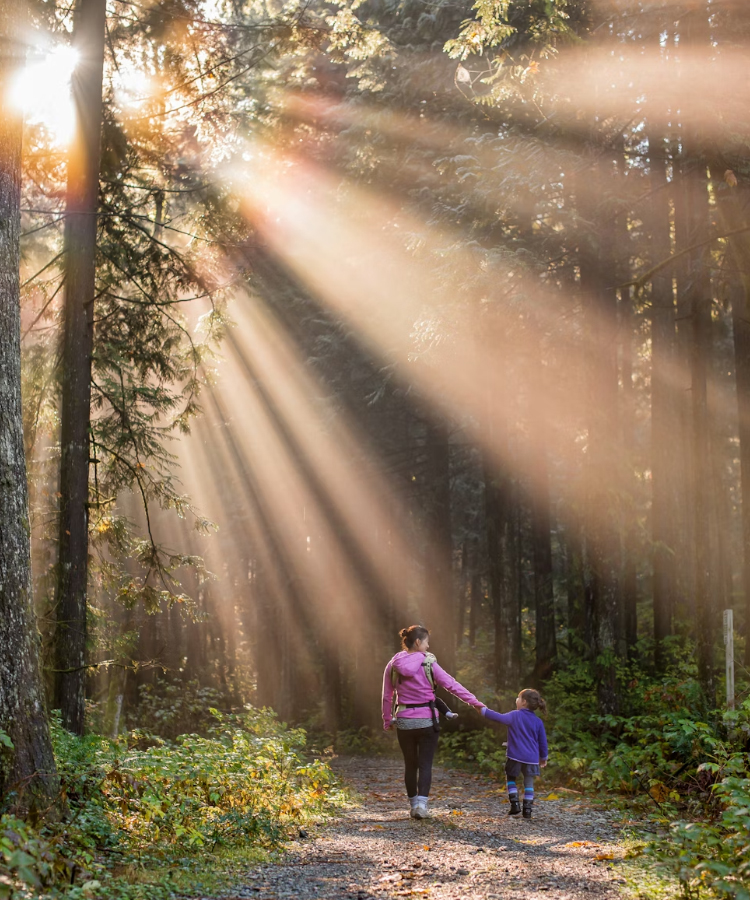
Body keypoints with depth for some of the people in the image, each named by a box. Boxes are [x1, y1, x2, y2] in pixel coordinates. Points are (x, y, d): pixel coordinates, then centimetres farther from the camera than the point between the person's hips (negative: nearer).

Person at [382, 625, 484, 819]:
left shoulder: (393, 665, 0)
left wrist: (387, 721, 16)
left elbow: (387, 696, 5)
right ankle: (421, 804, -11)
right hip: (426, 721, -3)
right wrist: (475, 702, -4)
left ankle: (413, 805, 20)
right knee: (425, 764, 2)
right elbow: (452, 684, -8)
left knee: (410, 764, 15)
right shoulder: (428, 664, -8)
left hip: (404, 721, 3)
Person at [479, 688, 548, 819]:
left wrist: (483, 710, 2)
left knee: (511, 779, 16)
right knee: (529, 783, 9)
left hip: (515, 756, -2)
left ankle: (515, 804, 4)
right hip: (531, 758, 2)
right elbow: (543, 741, 9)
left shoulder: (515, 716, -6)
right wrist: (543, 757, 21)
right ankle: (527, 810, 3)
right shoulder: (538, 721, 4)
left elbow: (499, 718, -9)